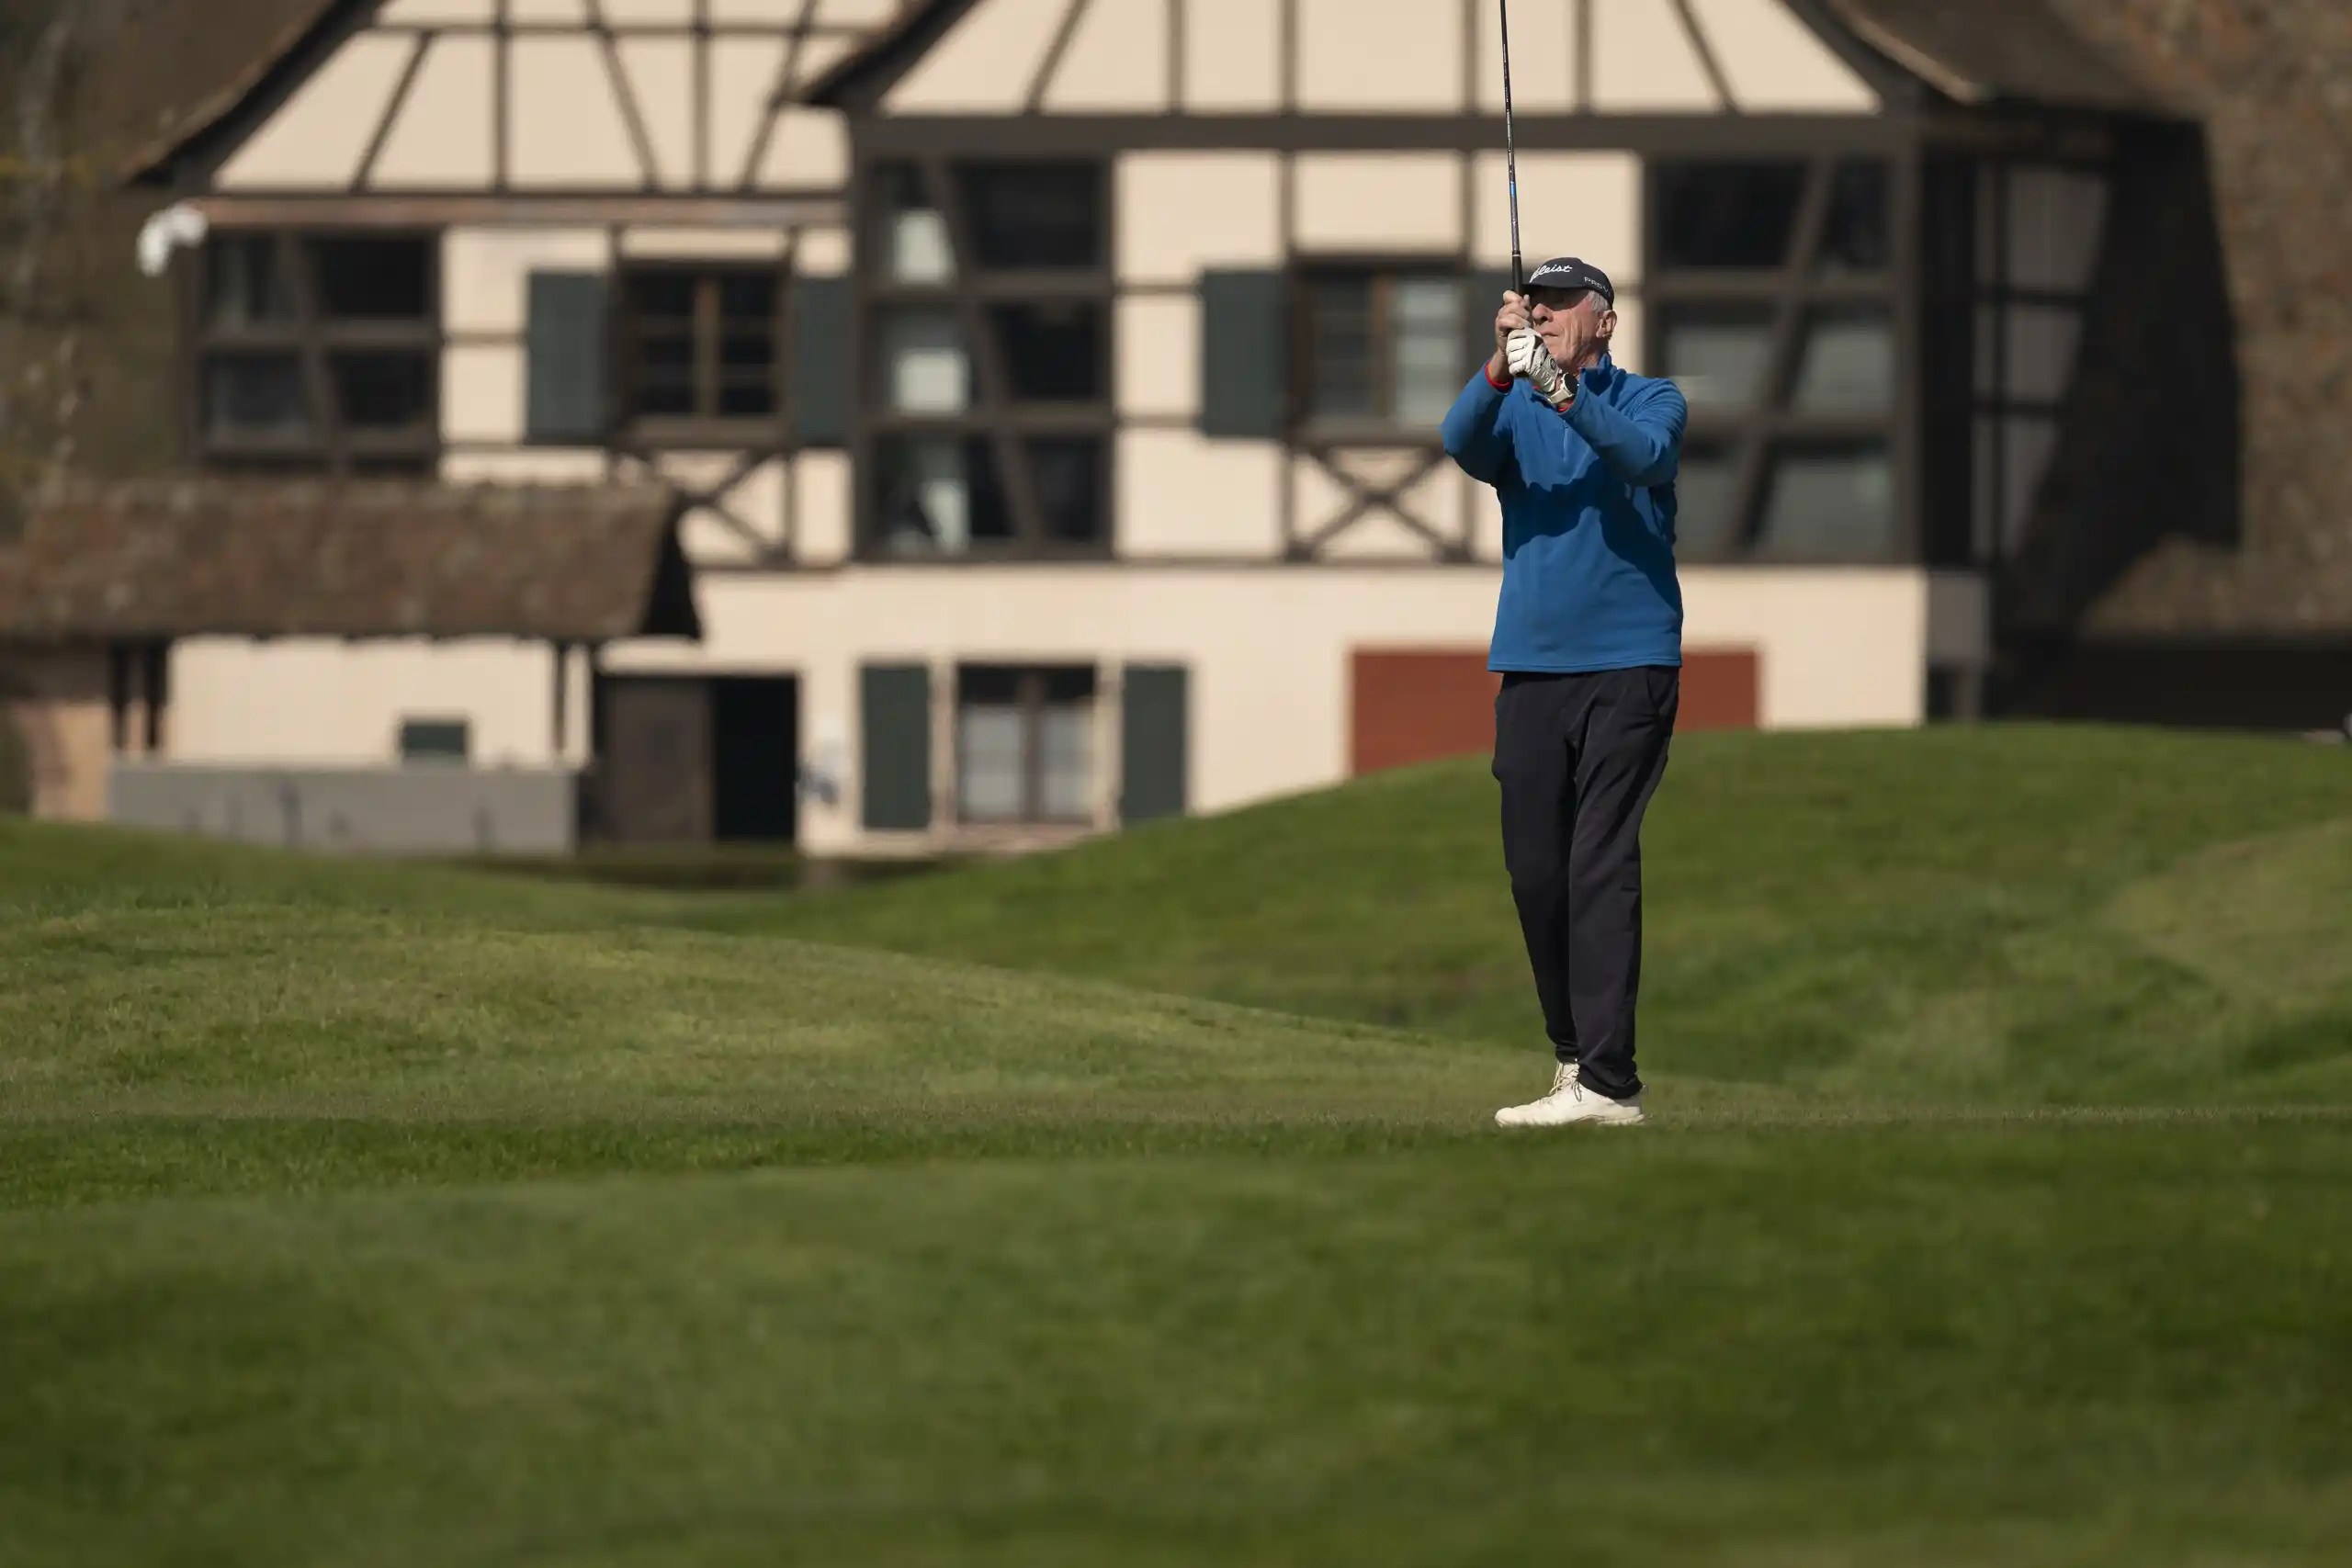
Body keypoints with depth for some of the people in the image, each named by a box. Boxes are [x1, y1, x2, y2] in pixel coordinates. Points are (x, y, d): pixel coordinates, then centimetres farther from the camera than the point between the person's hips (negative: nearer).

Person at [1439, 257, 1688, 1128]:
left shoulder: (1650, 400, 5)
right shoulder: (1511, 407, 13)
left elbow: (1645, 457, -18)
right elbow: (1462, 443, -10)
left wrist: (1561, 393, -31)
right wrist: (1502, 369, -27)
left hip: (1628, 666, -4)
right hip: (1530, 665, 4)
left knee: (1601, 866, -11)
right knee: (1534, 868, 4)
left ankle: (1607, 1080, -15)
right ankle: (1574, 1051, 16)